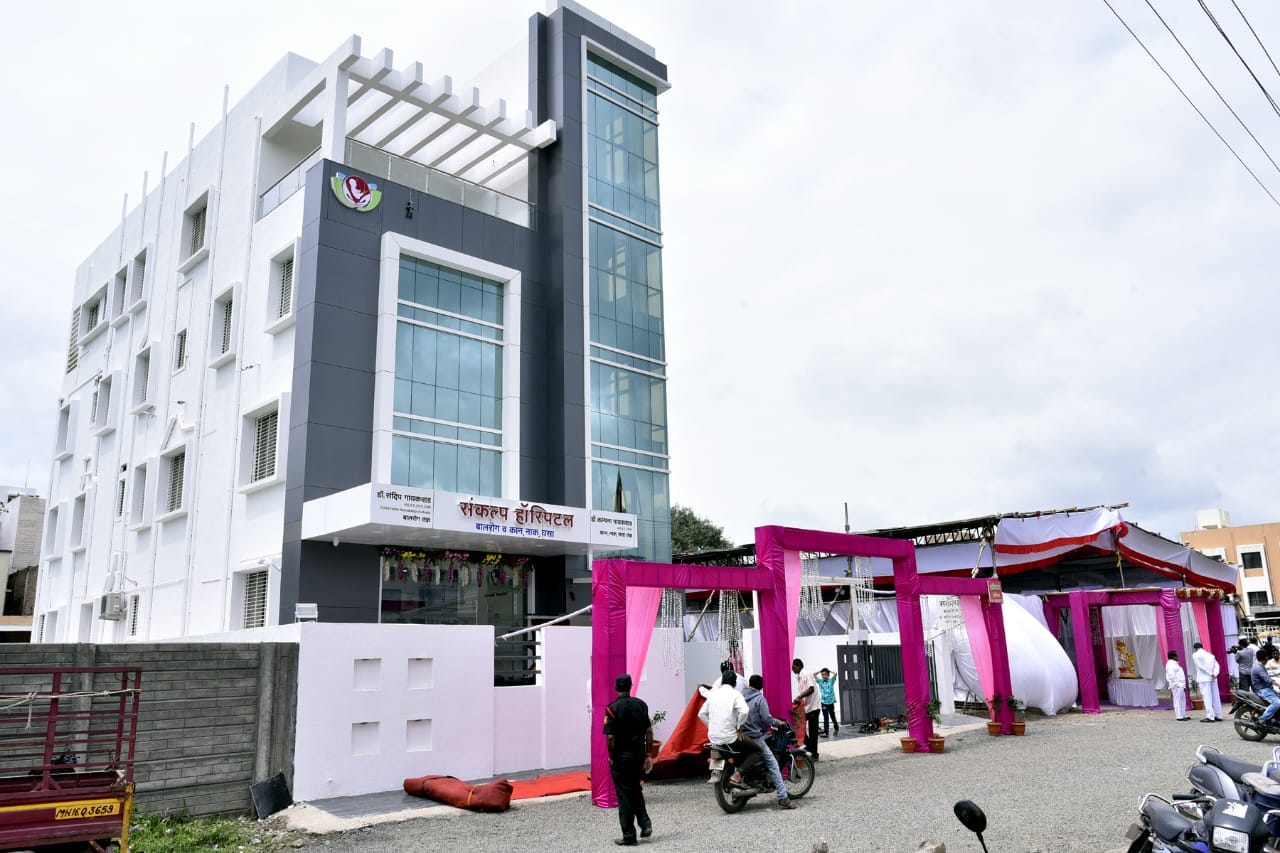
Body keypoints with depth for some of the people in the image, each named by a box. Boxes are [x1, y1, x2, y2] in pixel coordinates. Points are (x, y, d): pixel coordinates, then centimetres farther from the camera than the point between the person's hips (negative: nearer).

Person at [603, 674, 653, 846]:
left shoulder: (612, 708, -13)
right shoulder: (641, 705, 1)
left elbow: (610, 737, -16)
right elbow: (649, 732, 3)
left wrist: (611, 757, -2)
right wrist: (647, 755, 9)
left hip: (621, 756, -5)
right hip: (639, 753, 5)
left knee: (624, 795, 4)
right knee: (636, 790, 23)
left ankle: (629, 836, 9)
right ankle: (645, 823, 10)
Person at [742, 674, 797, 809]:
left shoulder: (740, 697, 8)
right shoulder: (759, 698, -7)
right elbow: (766, 718, -15)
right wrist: (778, 723, 2)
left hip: (740, 737, 6)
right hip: (755, 737, -6)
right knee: (773, 765, -4)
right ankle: (783, 797, -11)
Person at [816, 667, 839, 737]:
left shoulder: (831, 680, 0)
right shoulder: (820, 681, 4)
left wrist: (829, 671, 1)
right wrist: (820, 671, 5)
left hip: (831, 701, -1)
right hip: (824, 702, 1)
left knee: (832, 717, 12)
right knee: (825, 718, -1)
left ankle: (836, 729, 34)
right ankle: (826, 732, 0)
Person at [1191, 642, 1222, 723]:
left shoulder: (1195, 655, 0)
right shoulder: (1210, 654, 18)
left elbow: (1200, 666, -11)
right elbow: (1216, 665, 6)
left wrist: (1210, 674, -9)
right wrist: (1214, 674, -6)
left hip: (1204, 678, -6)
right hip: (1213, 679, 6)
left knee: (1207, 697, -7)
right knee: (1215, 697, 10)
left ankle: (1210, 717, -10)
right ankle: (1218, 716, 13)